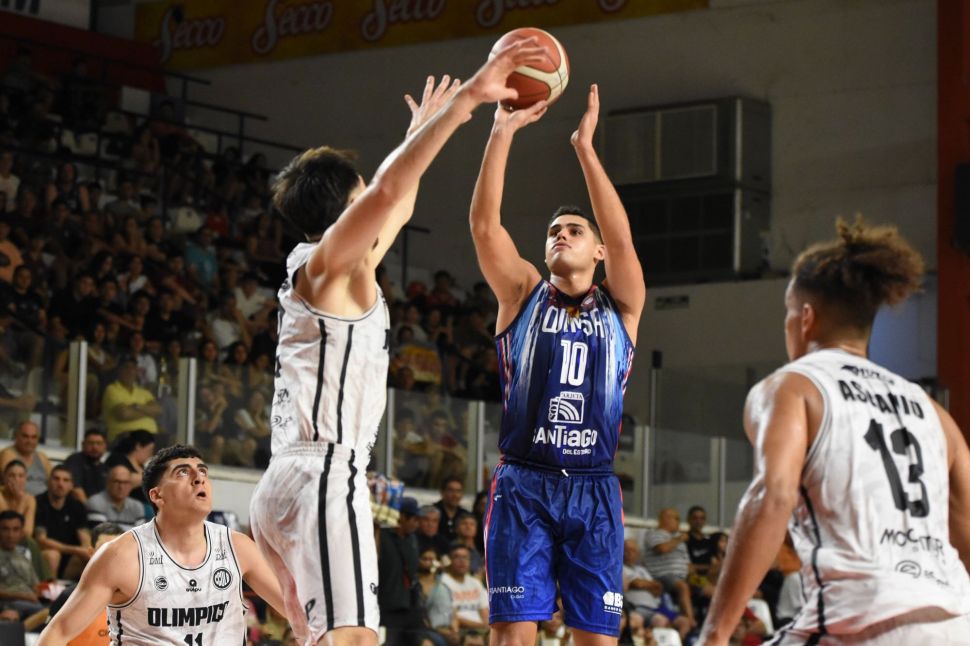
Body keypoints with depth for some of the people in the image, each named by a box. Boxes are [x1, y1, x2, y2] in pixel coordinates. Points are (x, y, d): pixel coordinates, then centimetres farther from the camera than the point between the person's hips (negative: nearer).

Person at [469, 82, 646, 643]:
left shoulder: (621, 307, 9)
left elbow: (622, 237, -8)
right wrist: (503, 132, -11)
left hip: (594, 491, 1)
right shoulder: (523, 295, 10)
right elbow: (484, 223, -3)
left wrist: (586, 147, -13)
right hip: (524, 485, -1)